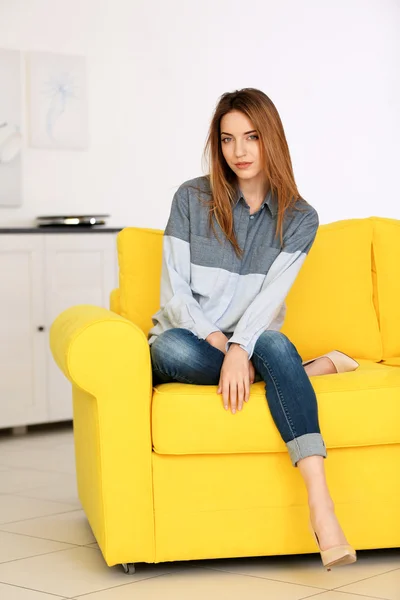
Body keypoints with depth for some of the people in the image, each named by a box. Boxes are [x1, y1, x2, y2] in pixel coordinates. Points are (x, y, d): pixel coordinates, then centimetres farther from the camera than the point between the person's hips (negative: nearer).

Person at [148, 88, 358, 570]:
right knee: (171, 349, -38)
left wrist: (240, 349, -30)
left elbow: (271, 295, -11)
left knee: (274, 345, -37)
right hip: (187, 339, 0)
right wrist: (221, 346, -19)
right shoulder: (192, 199, 1)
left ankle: (320, 506, -48)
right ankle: (315, 368, -23)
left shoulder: (299, 218, 4)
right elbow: (174, 294, -4)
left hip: (252, 341, 0)